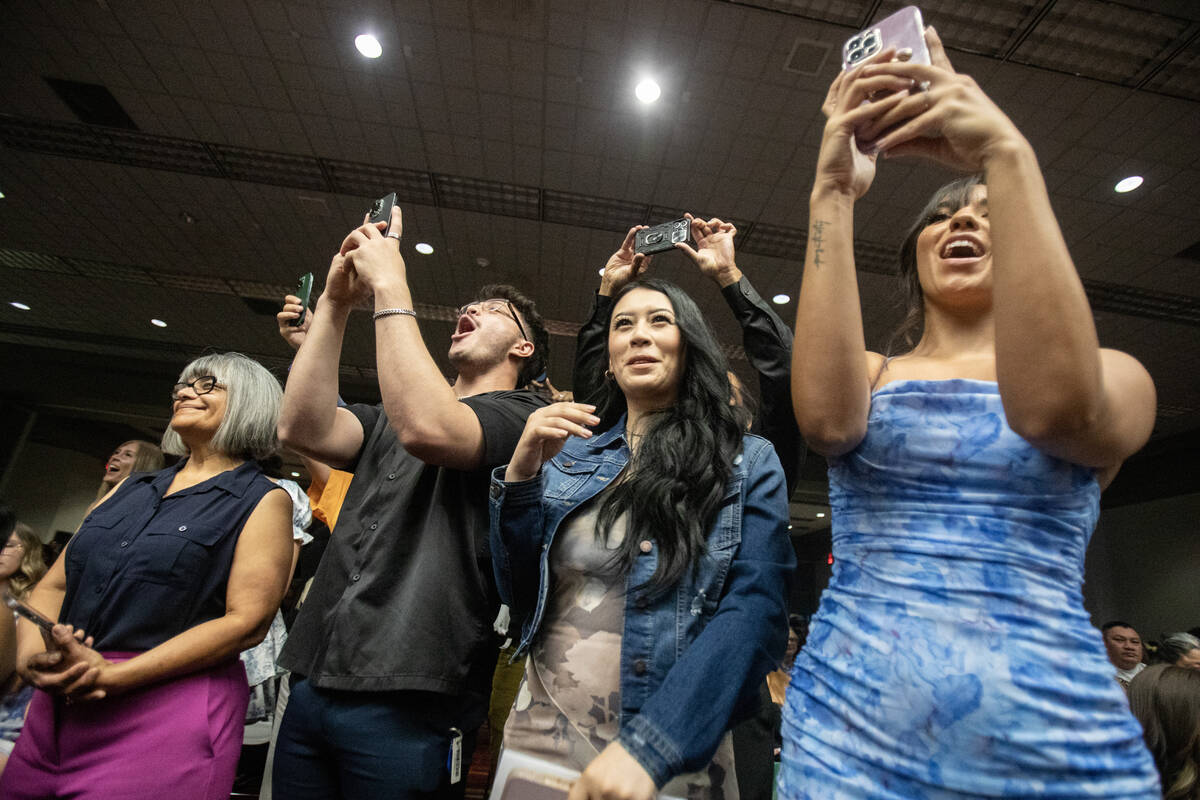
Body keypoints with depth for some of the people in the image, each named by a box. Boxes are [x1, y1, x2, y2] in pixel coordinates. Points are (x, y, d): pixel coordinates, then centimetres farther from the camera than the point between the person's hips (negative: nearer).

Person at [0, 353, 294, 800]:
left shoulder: (262, 501, -6)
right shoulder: (130, 489, 15)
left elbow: (247, 621, -14)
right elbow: (53, 585, 12)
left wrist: (113, 676, -17)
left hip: (170, 709, -6)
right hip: (56, 708, 6)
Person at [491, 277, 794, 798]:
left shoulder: (748, 463, -5)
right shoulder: (570, 454, 2)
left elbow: (756, 610, -15)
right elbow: (521, 597, 2)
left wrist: (647, 748, -26)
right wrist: (523, 473, -12)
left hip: (671, 758, -3)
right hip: (541, 735, 3)